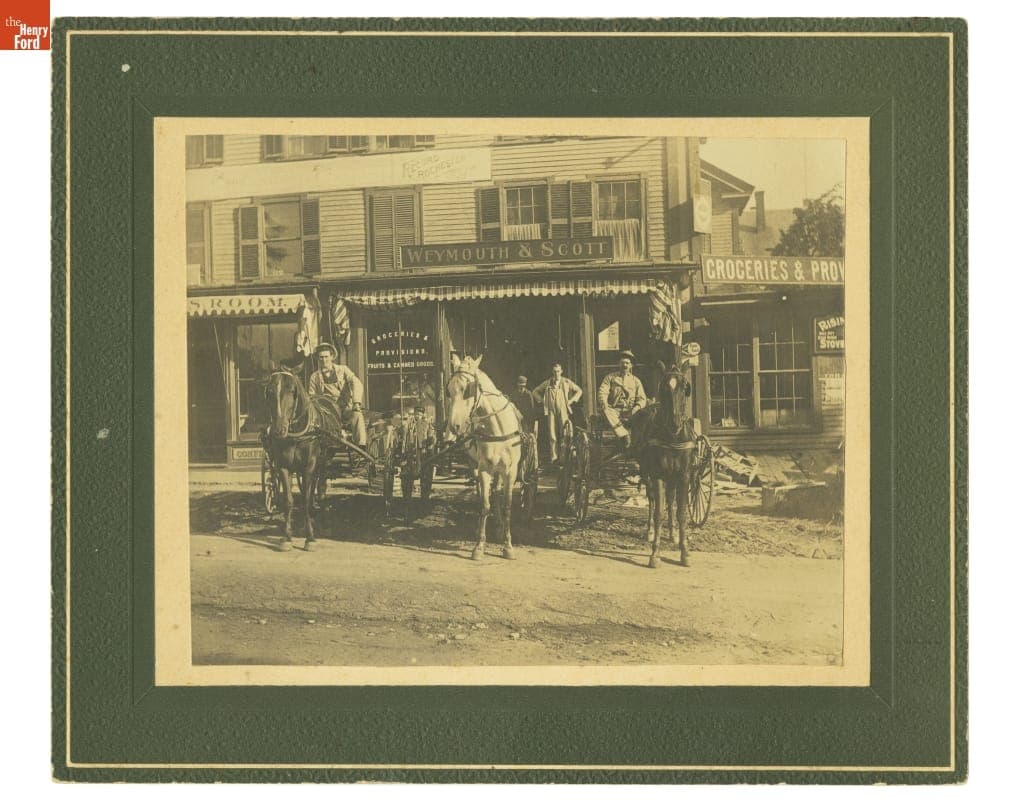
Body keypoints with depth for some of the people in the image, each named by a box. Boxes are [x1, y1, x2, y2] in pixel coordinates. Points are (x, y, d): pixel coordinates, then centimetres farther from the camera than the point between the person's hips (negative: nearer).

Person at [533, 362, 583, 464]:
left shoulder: (566, 382, 6)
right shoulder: (547, 383, 9)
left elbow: (579, 391, 13)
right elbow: (535, 392, 20)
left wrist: (571, 401, 5)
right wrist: (542, 401, 8)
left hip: (563, 411, -1)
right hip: (551, 411, 2)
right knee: (552, 434, -2)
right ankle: (554, 457, 1)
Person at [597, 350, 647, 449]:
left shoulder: (636, 381, 19)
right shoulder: (610, 377, 16)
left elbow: (642, 399, 10)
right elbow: (602, 392, 4)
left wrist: (636, 408, -12)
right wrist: (604, 404, -18)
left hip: (629, 413, 0)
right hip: (614, 410, 0)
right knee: (606, 411, -36)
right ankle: (625, 436, -43)